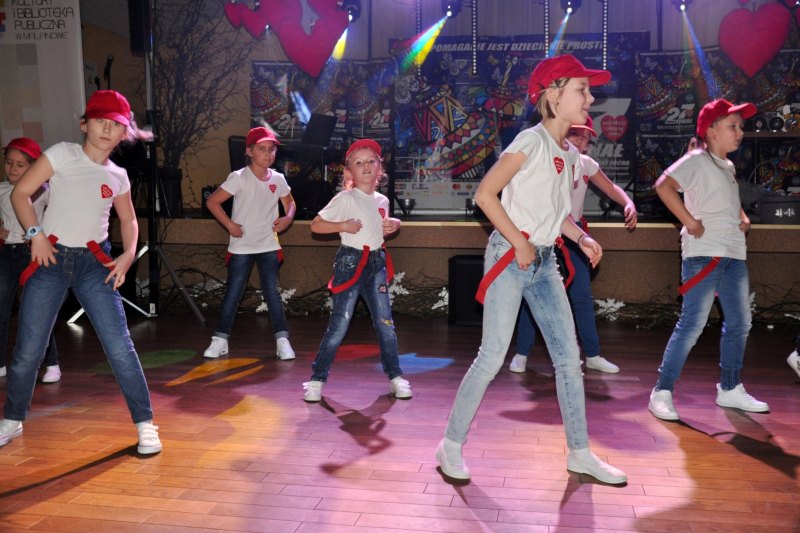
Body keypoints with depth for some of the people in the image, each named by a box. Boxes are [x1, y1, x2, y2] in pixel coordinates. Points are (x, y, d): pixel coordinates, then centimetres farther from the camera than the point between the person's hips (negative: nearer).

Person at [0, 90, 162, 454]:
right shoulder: (62, 154, -1)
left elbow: (128, 220, 21)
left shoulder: (118, 176, 8)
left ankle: (145, 424, 2)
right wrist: (35, 234, -15)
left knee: (119, 345, -8)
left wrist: (129, 254, 4)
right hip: (51, 259, -1)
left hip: (94, 263, 1)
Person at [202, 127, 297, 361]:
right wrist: (229, 225, -14)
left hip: (268, 246, 2)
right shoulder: (239, 178, -12)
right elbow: (212, 201, -10)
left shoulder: (278, 179, 0)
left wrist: (288, 218, -5)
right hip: (241, 246, -2)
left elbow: (290, 202, 16)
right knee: (233, 293, 5)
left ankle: (282, 339, 5)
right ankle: (220, 339, 16)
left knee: (272, 292, 1)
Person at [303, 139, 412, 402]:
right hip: (351, 261, -5)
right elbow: (316, 225, -8)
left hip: (377, 263, 5)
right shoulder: (345, 198, -8)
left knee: (385, 322, 7)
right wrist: (343, 225, -20)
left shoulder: (382, 200, 10)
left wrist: (393, 225, 4)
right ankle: (317, 379, 7)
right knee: (339, 324, -4)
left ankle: (395, 376, 20)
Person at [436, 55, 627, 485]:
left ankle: (579, 453, 18)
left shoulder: (569, 153, 12)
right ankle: (451, 445, 10)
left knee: (569, 357, 7)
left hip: (544, 261, 8)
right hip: (511, 257, -8)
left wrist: (581, 237, 3)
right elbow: (485, 194, -16)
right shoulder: (531, 141, -12)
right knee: (492, 357, -6)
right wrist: (519, 242, -17)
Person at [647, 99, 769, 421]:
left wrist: (743, 218, 15)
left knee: (739, 324, 14)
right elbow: (664, 185, -22)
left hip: (734, 254, 9)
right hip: (704, 253, -9)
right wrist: (690, 222, -22)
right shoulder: (697, 160, -6)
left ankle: (730, 389, 28)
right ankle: (662, 392, -6)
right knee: (693, 324, -12)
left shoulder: (728, 167, 20)